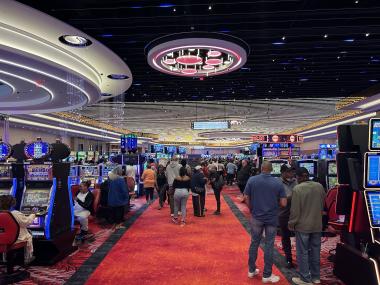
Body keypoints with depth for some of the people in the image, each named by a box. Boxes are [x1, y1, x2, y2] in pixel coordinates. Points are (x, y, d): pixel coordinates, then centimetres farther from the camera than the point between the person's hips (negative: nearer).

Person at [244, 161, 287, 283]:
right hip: (272, 218, -1)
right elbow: (283, 203, -8)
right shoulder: (278, 182, -8)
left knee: (254, 243, 15)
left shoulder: (252, 180, -7)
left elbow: (246, 198, -3)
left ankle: (251, 270, 27)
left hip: (256, 217, 1)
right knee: (269, 245, 9)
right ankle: (267, 275, 18)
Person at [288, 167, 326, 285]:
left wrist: (291, 224, -4)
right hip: (317, 225, 6)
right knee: (315, 251, 17)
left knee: (303, 252, 7)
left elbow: (295, 210, -16)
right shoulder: (319, 186, -1)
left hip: (303, 226, -5)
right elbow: (323, 205, 10)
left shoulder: (297, 189, -18)